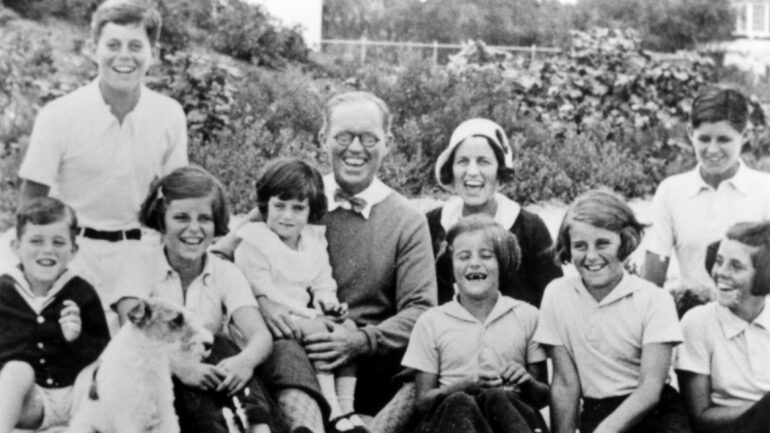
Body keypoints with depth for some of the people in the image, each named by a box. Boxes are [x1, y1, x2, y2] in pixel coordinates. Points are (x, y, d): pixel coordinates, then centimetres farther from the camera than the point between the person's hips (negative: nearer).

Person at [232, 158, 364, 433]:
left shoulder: (314, 239, 15)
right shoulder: (252, 239, -5)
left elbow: (323, 285, 14)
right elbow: (263, 292, -12)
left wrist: (327, 300, -11)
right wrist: (307, 313, -17)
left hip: (308, 318, 6)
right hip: (270, 324, -6)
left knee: (347, 326, -17)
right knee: (315, 329, -29)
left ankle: (347, 406, -19)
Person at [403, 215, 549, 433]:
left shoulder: (526, 316, 12)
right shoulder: (431, 321, 11)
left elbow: (544, 397, 14)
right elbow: (422, 401, 7)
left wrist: (527, 382, -9)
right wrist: (465, 385, -11)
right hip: (451, 415, 0)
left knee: (496, 399, -36)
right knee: (458, 404, -37)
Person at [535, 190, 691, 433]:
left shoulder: (654, 300, -3)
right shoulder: (557, 294, 2)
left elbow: (651, 386, -11)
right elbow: (565, 384, 3)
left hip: (654, 411, -1)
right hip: (596, 413, 1)